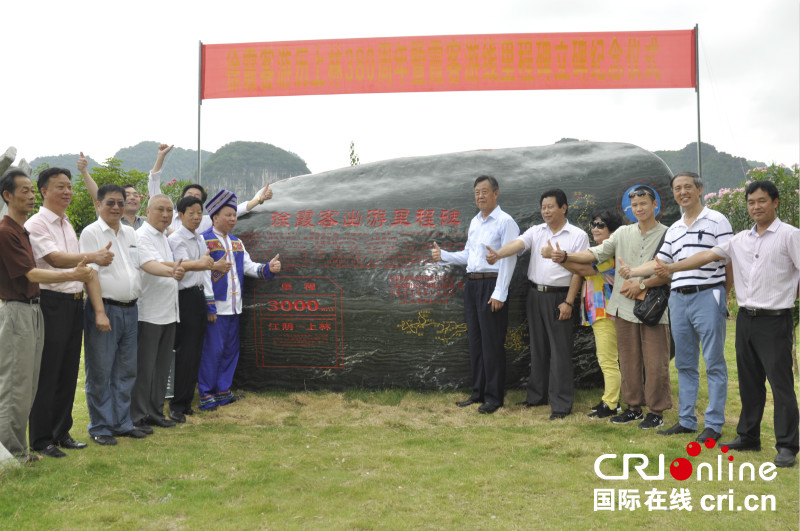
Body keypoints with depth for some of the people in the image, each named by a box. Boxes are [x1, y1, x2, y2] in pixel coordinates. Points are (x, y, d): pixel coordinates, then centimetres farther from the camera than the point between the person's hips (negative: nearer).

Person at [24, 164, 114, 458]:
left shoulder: (67, 224, 16)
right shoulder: (36, 224, -9)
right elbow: (55, 259, -21)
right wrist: (92, 257, -33)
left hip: (75, 302, 8)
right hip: (51, 303, -8)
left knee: (69, 372, 12)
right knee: (47, 374, -2)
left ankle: (62, 432, 23)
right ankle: (41, 439, 8)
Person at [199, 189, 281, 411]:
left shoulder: (236, 242, 17)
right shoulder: (204, 240, -6)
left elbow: (248, 266, 13)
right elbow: (203, 274, -11)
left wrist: (268, 268, -7)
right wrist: (210, 305, -16)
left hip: (234, 306, 8)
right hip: (216, 306, -7)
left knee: (231, 349, 11)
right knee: (212, 350, -4)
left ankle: (222, 391, 22)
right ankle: (205, 394, 6)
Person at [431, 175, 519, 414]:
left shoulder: (505, 222, -8)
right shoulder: (474, 222, 16)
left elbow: (509, 260, -14)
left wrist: (499, 294, -19)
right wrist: (443, 256, 8)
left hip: (491, 285, -8)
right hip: (472, 284, 8)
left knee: (492, 343, -3)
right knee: (475, 341, 12)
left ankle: (494, 397, 7)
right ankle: (478, 392, 22)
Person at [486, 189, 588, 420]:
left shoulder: (577, 236, -3)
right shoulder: (536, 231, 8)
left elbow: (578, 271, -6)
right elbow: (517, 244, -9)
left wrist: (569, 302, -12)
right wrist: (497, 254, -30)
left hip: (559, 296, -5)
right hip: (535, 294, 5)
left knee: (560, 350, -4)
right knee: (537, 347, 13)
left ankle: (561, 404, 3)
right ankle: (536, 396, 25)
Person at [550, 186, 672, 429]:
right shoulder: (623, 233, 11)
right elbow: (596, 253, 6)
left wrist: (642, 284, -14)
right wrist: (566, 256, -6)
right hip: (625, 308, 4)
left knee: (655, 362, -1)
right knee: (628, 360, 11)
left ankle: (657, 411, 11)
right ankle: (634, 407, 22)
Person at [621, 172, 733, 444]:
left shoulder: (716, 221, -2)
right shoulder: (674, 229, 17)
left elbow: (730, 261, -4)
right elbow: (660, 262, 14)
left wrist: (724, 295, -3)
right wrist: (633, 272, -1)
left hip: (707, 297, -6)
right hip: (678, 299, 7)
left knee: (714, 363, -1)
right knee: (684, 364, 11)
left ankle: (714, 425, 5)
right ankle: (686, 420, 20)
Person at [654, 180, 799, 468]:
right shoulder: (740, 240, 12)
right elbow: (706, 256, 9)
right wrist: (672, 268, 2)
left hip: (774, 320, -6)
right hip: (746, 318, 6)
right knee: (749, 382, 14)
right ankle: (748, 436, 25)